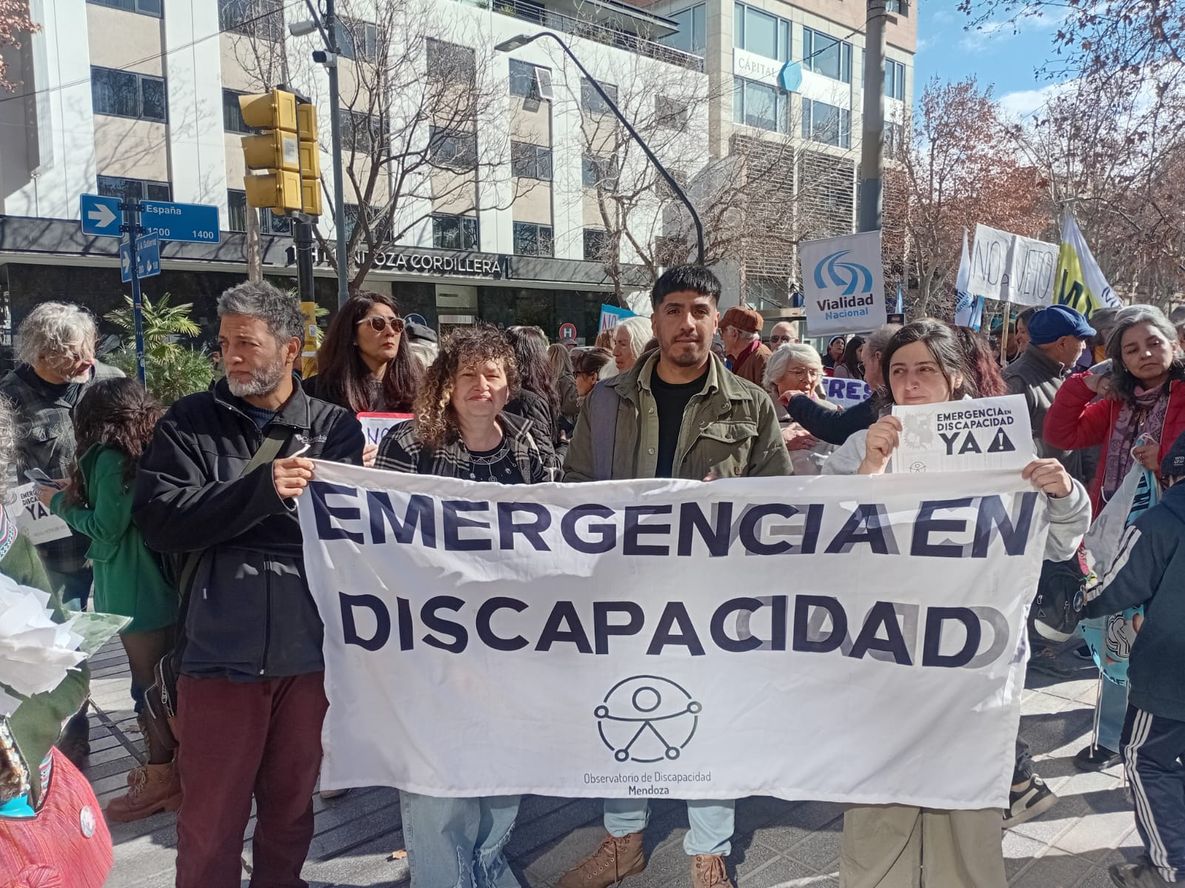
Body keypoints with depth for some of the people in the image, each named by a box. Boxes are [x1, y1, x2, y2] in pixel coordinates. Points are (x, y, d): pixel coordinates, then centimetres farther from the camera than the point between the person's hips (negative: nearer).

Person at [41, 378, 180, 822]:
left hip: (136, 592, -8)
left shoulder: (113, 458, -16)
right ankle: (170, 762, 30)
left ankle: (161, 778, 14)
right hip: (163, 583, 8)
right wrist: (79, 497, 14)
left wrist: (61, 503, -2)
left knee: (149, 683, 2)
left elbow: (106, 529, -15)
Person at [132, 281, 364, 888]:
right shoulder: (188, 423, 2)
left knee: (292, 804, 19)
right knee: (210, 816, 8)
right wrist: (261, 489, -19)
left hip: (309, 649, 1)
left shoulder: (336, 428, 3)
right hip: (220, 649, -1)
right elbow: (158, 519, -11)